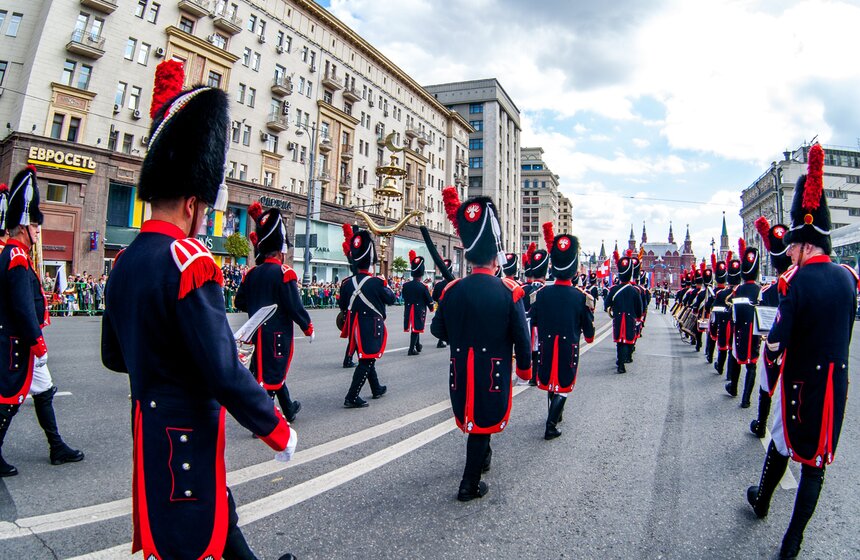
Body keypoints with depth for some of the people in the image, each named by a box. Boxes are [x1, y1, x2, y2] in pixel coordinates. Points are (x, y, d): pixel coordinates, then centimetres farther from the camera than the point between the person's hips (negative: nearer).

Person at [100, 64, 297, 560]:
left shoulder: (125, 263, 5)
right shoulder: (190, 263, -23)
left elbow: (115, 357, 15)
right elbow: (225, 372, -26)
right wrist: (278, 430, -14)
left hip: (149, 424, 9)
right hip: (186, 433, -9)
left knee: (218, 516, 25)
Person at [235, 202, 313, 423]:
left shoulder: (252, 273, 4)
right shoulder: (284, 273, -16)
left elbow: (240, 303, 10)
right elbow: (295, 306, -18)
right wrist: (308, 328, -7)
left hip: (258, 332, 7)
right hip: (278, 333, -7)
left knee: (272, 370, 19)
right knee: (272, 374, 2)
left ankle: (289, 409, 36)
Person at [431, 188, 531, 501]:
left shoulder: (452, 290, -7)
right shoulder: (510, 292, -15)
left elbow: (438, 329, 5)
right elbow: (521, 337, -11)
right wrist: (524, 367, 6)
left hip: (460, 372, 4)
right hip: (494, 373, -3)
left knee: (470, 417, 25)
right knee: (484, 422, 10)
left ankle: (482, 456, 48)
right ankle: (470, 485, 17)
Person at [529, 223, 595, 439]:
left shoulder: (542, 293, -7)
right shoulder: (581, 297, -11)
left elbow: (530, 321, 0)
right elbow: (589, 333, -4)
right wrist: (590, 309, 9)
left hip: (546, 349, 3)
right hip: (569, 351, -3)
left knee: (551, 383, 21)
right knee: (563, 387, 7)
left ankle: (555, 415, 41)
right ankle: (551, 426, -2)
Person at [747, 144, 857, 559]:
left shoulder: (795, 281, -19)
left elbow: (777, 342, -19)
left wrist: (771, 380, -3)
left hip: (800, 381, -4)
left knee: (782, 444, 18)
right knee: (816, 460, 10)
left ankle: (762, 501, 43)